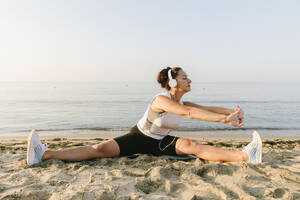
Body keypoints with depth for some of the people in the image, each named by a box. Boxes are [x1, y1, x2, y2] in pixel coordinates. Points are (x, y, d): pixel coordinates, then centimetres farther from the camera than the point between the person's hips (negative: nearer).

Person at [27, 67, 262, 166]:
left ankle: (245, 155, -32)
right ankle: (44, 154, -21)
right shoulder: (161, 99, -25)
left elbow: (206, 108, -5)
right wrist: (223, 119, -40)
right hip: (139, 137, -5)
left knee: (190, 145, -22)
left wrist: (231, 112, -20)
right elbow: (189, 113, -38)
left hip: (160, 142, 5)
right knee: (101, 148, -21)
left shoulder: (183, 102, 0)